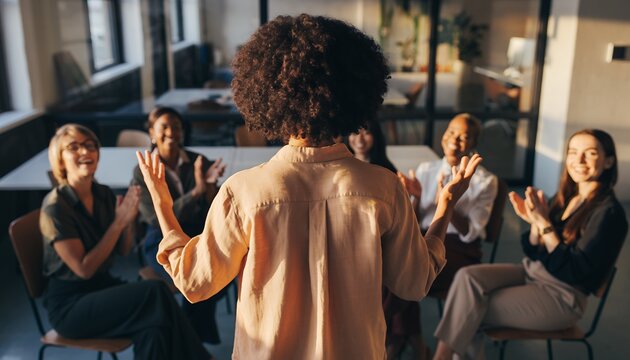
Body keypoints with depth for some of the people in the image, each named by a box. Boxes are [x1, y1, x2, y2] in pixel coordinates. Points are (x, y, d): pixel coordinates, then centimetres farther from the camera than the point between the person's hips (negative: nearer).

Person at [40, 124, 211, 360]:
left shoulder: (104, 194, 1)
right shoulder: (55, 207, -17)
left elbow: (123, 250, 8)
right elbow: (83, 269, -19)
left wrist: (128, 221, -12)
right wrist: (118, 222, -21)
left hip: (102, 286, 5)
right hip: (69, 305, -5)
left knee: (153, 325, -25)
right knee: (155, 294, -25)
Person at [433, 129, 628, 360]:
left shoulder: (608, 212, -15)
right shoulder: (566, 197, 7)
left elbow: (573, 272, -20)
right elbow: (533, 254, 8)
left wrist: (544, 223, -23)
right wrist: (534, 222, -11)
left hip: (563, 296, -7)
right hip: (532, 272, 7)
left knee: (470, 310, -18)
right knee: (467, 276, -18)